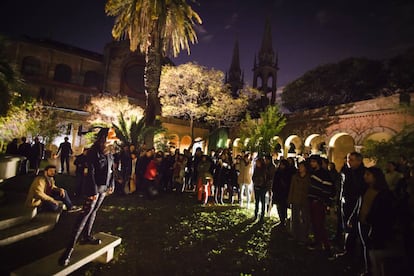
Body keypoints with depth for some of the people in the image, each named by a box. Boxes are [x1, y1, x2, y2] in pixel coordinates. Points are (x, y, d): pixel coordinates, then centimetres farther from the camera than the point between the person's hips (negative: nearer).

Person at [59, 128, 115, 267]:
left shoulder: (109, 153, 7)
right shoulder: (93, 152, -14)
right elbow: (91, 172, -16)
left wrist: (111, 185, 9)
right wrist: (94, 191, -18)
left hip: (104, 187, 7)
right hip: (94, 187, -7)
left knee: (93, 211, 17)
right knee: (86, 213, -7)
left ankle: (86, 236, 31)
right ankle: (70, 247, 0)